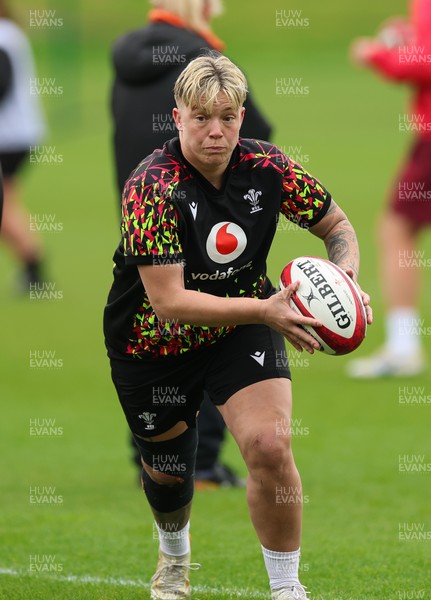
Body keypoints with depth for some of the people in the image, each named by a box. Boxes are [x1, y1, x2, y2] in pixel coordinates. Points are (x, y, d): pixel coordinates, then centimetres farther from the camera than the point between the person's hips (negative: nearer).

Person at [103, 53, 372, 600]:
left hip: (242, 330, 2)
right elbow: (169, 301, -33)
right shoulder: (151, 188, -28)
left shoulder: (265, 166, -16)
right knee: (168, 469, 16)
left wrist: (345, 274, -21)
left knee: (269, 447, -21)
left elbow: (335, 223, 1)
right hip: (154, 344, -2)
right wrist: (264, 311, -41)